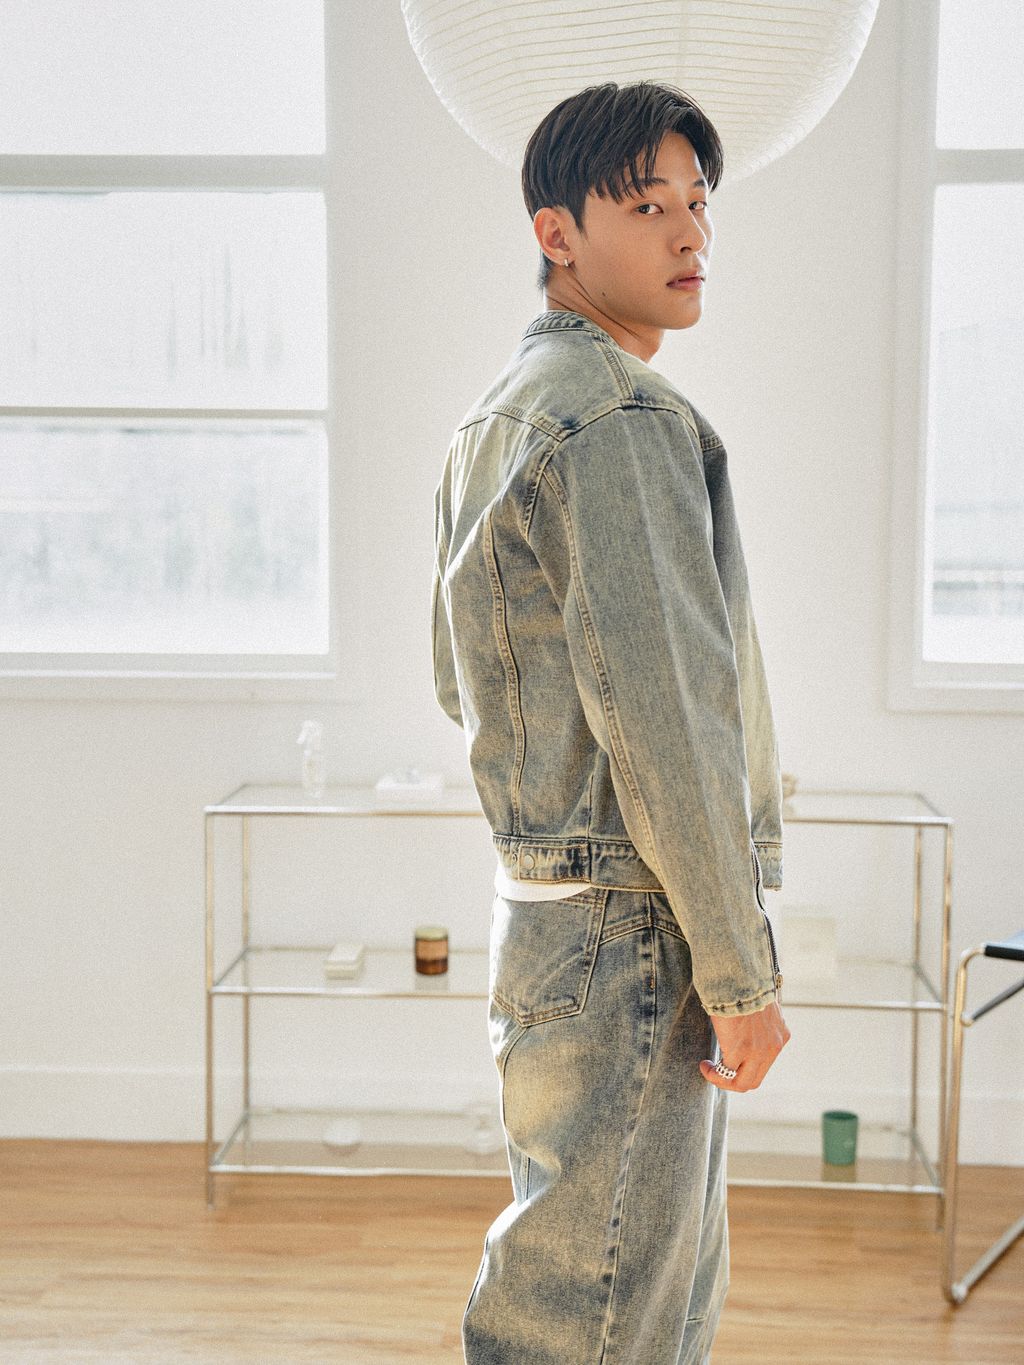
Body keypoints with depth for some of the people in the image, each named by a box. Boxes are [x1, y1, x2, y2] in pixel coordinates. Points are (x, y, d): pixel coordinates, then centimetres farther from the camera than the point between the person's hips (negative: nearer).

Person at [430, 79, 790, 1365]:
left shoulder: (496, 417, 15)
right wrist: (744, 974, -17)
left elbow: (461, 683, 21)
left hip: (545, 905, 10)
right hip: (631, 933, -10)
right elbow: (664, 714, -23)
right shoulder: (625, 419, -17)